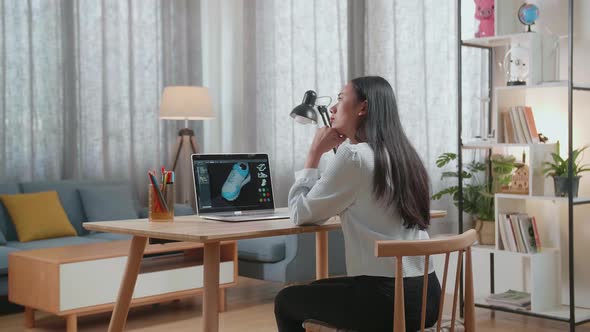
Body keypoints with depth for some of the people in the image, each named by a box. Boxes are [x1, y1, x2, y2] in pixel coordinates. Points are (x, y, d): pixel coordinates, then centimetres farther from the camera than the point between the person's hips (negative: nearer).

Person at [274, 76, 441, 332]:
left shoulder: (353, 155, -14)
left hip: (388, 299, -8)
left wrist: (315, 152, 2)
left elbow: (302, 214, -5)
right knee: (318, 292, 30)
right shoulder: (403, 155, 10)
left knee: (286, 301, 15)